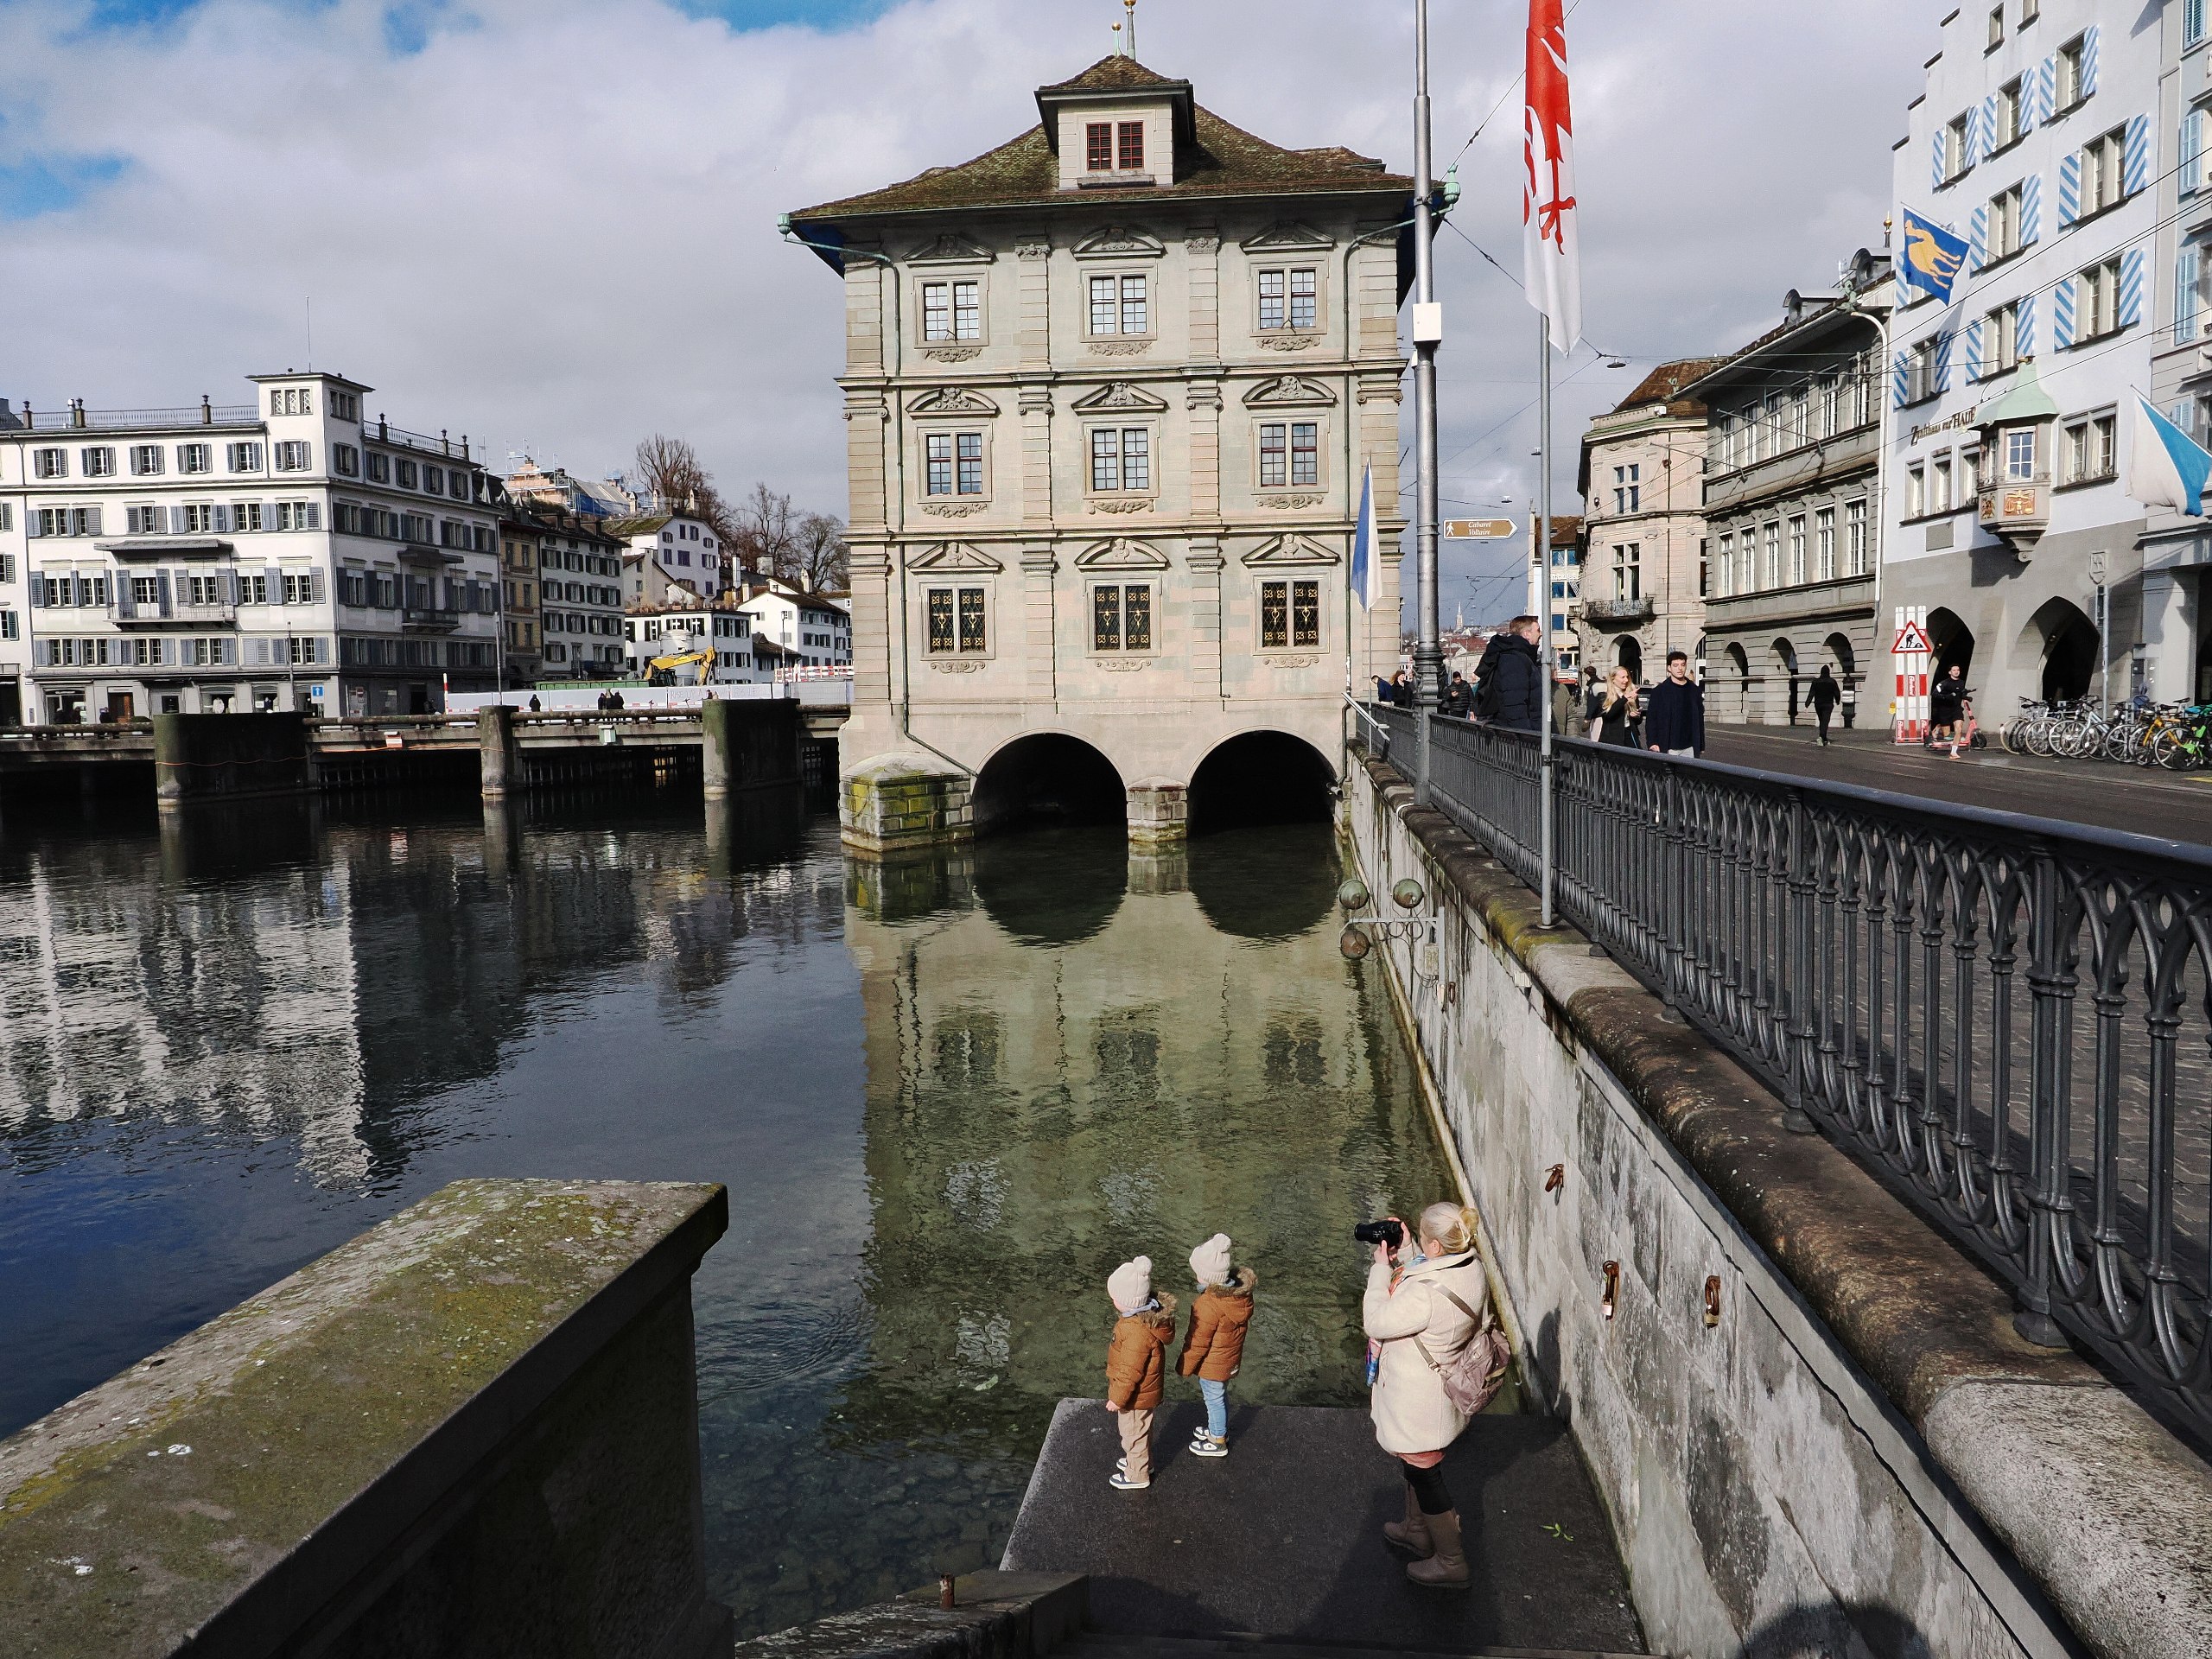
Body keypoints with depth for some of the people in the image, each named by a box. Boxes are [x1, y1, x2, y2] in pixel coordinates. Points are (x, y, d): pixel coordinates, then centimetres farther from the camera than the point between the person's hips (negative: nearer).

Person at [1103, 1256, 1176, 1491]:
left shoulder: (1138, 1334, -40)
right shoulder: (1152, 1311, -10)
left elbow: (1130, 1372, -29)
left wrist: (1117, 1398, -16)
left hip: (1137, 1396, -9)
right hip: (1147, 1390, 9)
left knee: (1133, 1434, 16)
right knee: (1141, 1430, 30)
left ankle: (1137, 1476, 36)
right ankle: (1142, 1461, 52)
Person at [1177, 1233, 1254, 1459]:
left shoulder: (1208, 1306, -37)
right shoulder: (1242, 1292, -15)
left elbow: (1197, 1343, -24)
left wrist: (1185, 1367, -7)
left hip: (1212, 1364, -7)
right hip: (1231, 1357, 7)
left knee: (1214, 1399, 16)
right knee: (1220, 1395, 28)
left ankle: (1218, 1442, 37)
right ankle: (1219, 1430, 50)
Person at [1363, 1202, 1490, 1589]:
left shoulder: (1425, 1295, -39)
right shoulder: (1471, 1270, -11)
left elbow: (1376, 1323, -24)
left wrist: (1382, 1266, -18)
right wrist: (1405, 1253, -2)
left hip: (1417, 1400, -9)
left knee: (1422, 1471, 12)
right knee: (1415, 1463, 30)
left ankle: (1450, 1562, 29)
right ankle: (1417, 1530, 51)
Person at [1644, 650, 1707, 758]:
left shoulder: (1695, 690, 10)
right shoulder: (1659, 691, 0)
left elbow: (1700, 719, 14)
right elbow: (1651, 719, -1)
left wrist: (1701, 746, 13)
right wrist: (1652, 743, -12)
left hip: (1689, 748, 3)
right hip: (1668, 749, -3)